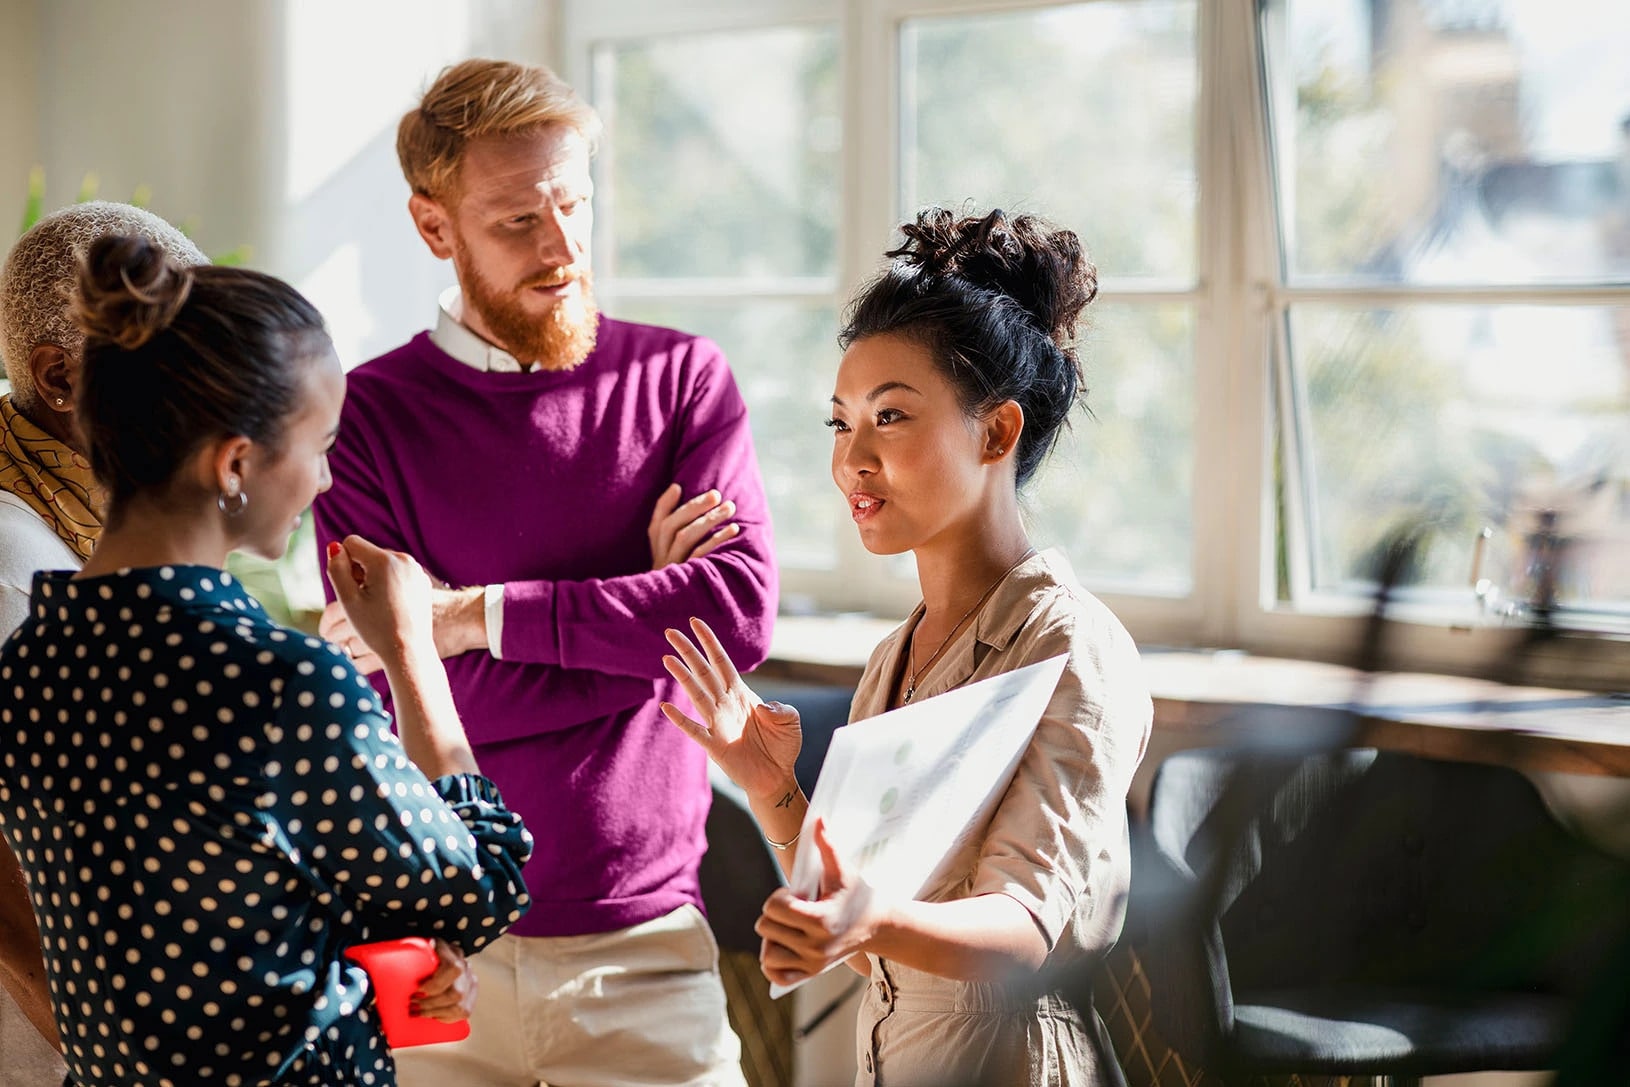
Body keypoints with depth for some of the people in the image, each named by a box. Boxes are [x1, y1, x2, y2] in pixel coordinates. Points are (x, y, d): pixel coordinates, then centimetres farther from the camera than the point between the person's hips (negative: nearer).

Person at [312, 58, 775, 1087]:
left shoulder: (683, 378, 3)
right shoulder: (368, 414, -2)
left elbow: (743, 610, -12)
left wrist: (480, 614, -16)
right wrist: (645, 610, -9)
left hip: (644, 934, 1)